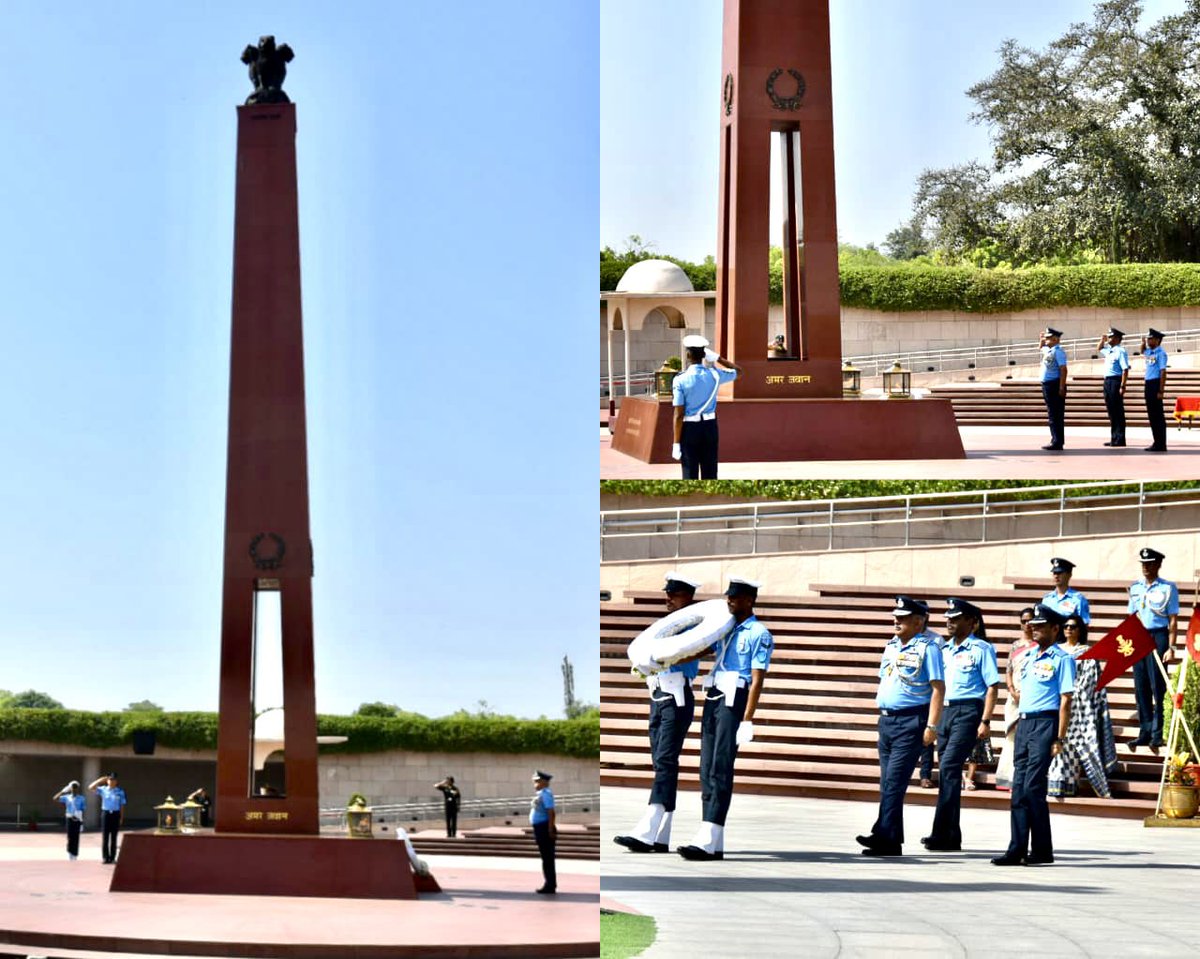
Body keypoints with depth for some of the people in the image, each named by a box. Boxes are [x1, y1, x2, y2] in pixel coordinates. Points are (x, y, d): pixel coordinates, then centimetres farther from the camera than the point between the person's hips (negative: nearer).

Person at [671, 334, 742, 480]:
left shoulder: (681, 380, -14)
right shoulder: (714, 375, -4)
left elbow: (679, 414, -14)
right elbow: (738, 371, 17)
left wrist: (676, 443, -9)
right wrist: (717, 358, 11)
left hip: (689, 428, -3)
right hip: (710, 426, 3)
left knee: (690, 473, 3)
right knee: (710, 473, 10)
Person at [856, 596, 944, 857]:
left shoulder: (928, 647, -7)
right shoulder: (891, 646, 16)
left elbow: (938, 688, -12)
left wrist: (932, 726, -17)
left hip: (911, 721, -8)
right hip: (886, 718, 8)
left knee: (894, 781, -15)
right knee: (887, 783, 7)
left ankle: (884, 835, -19)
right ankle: (892, 842, 11)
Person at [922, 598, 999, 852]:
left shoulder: (981, 649, -3)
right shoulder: (944, 649, 17)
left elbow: (992, 687, -6)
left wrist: (985, 721, -14)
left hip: (968, 711, -7)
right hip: (945, 711, 7)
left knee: (949, 767, -18)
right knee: (950, 772, 9)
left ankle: (941, 834, -20)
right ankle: (952, 837, 15)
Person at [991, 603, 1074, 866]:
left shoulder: (1061, 659, -5)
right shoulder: (1028, 657, 17)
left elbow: (1065, 700, -9)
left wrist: (1059, 739, -14)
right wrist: (1018, 723, 14)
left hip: (1045, 723, -7)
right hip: (1024, 723, 8)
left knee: (1033, 787, -10)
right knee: (1019, 788, 5)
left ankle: (1042, 850, -3)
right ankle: (1017, 849, 7)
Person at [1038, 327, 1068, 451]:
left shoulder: (1058, 352, -13)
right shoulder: (1047, 350, 14)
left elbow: (1063, 370, -19)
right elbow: (1041, 346, 39)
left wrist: (1061, 388, -25)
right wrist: (1041, 339, 17)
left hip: (1055, 385, -10)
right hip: (1046, 385, 10)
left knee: (1056, 415, -9)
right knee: (1052, 415, 13)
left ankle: (1057, 442, -9)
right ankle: (1055, 440, 18)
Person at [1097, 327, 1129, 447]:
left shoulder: (1120, 351, -11)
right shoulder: (1109, 350, 15)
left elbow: (1125, 370, -18)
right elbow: (1099, 348, 38)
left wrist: (1122, 386, -23)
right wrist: (1103, 340, 18)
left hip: (1116, 381, -9)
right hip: (1107, 381, 9)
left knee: (1118, 412, -5)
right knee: (1111, 411, 11)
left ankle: (1119, 440, -2)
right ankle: (1114, 438, 16)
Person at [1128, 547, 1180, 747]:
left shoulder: (1168, 588, -1)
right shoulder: (1135, 588, 13)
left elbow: (1173, 620, -3)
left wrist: (1171, 647, -10)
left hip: (1158, 637, -5)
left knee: (1157, 686, -6)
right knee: (1141, 687, 6)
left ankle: (1158, 734, -3)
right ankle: (1145, 733, 12)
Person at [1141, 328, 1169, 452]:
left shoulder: (1160, 353, -12)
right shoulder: (1149, 352, 13)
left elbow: (1163, 372, -17)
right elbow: (1142, 351, 38)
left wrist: (1161, 391, -21)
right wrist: (1143, 343, 16)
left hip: (1156, 384, -9)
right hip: (1148, 384, 9)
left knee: (1158, 415, -6)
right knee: (1151, 415, 11)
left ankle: (1161, 444, -4)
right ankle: (1157, 442, 17)